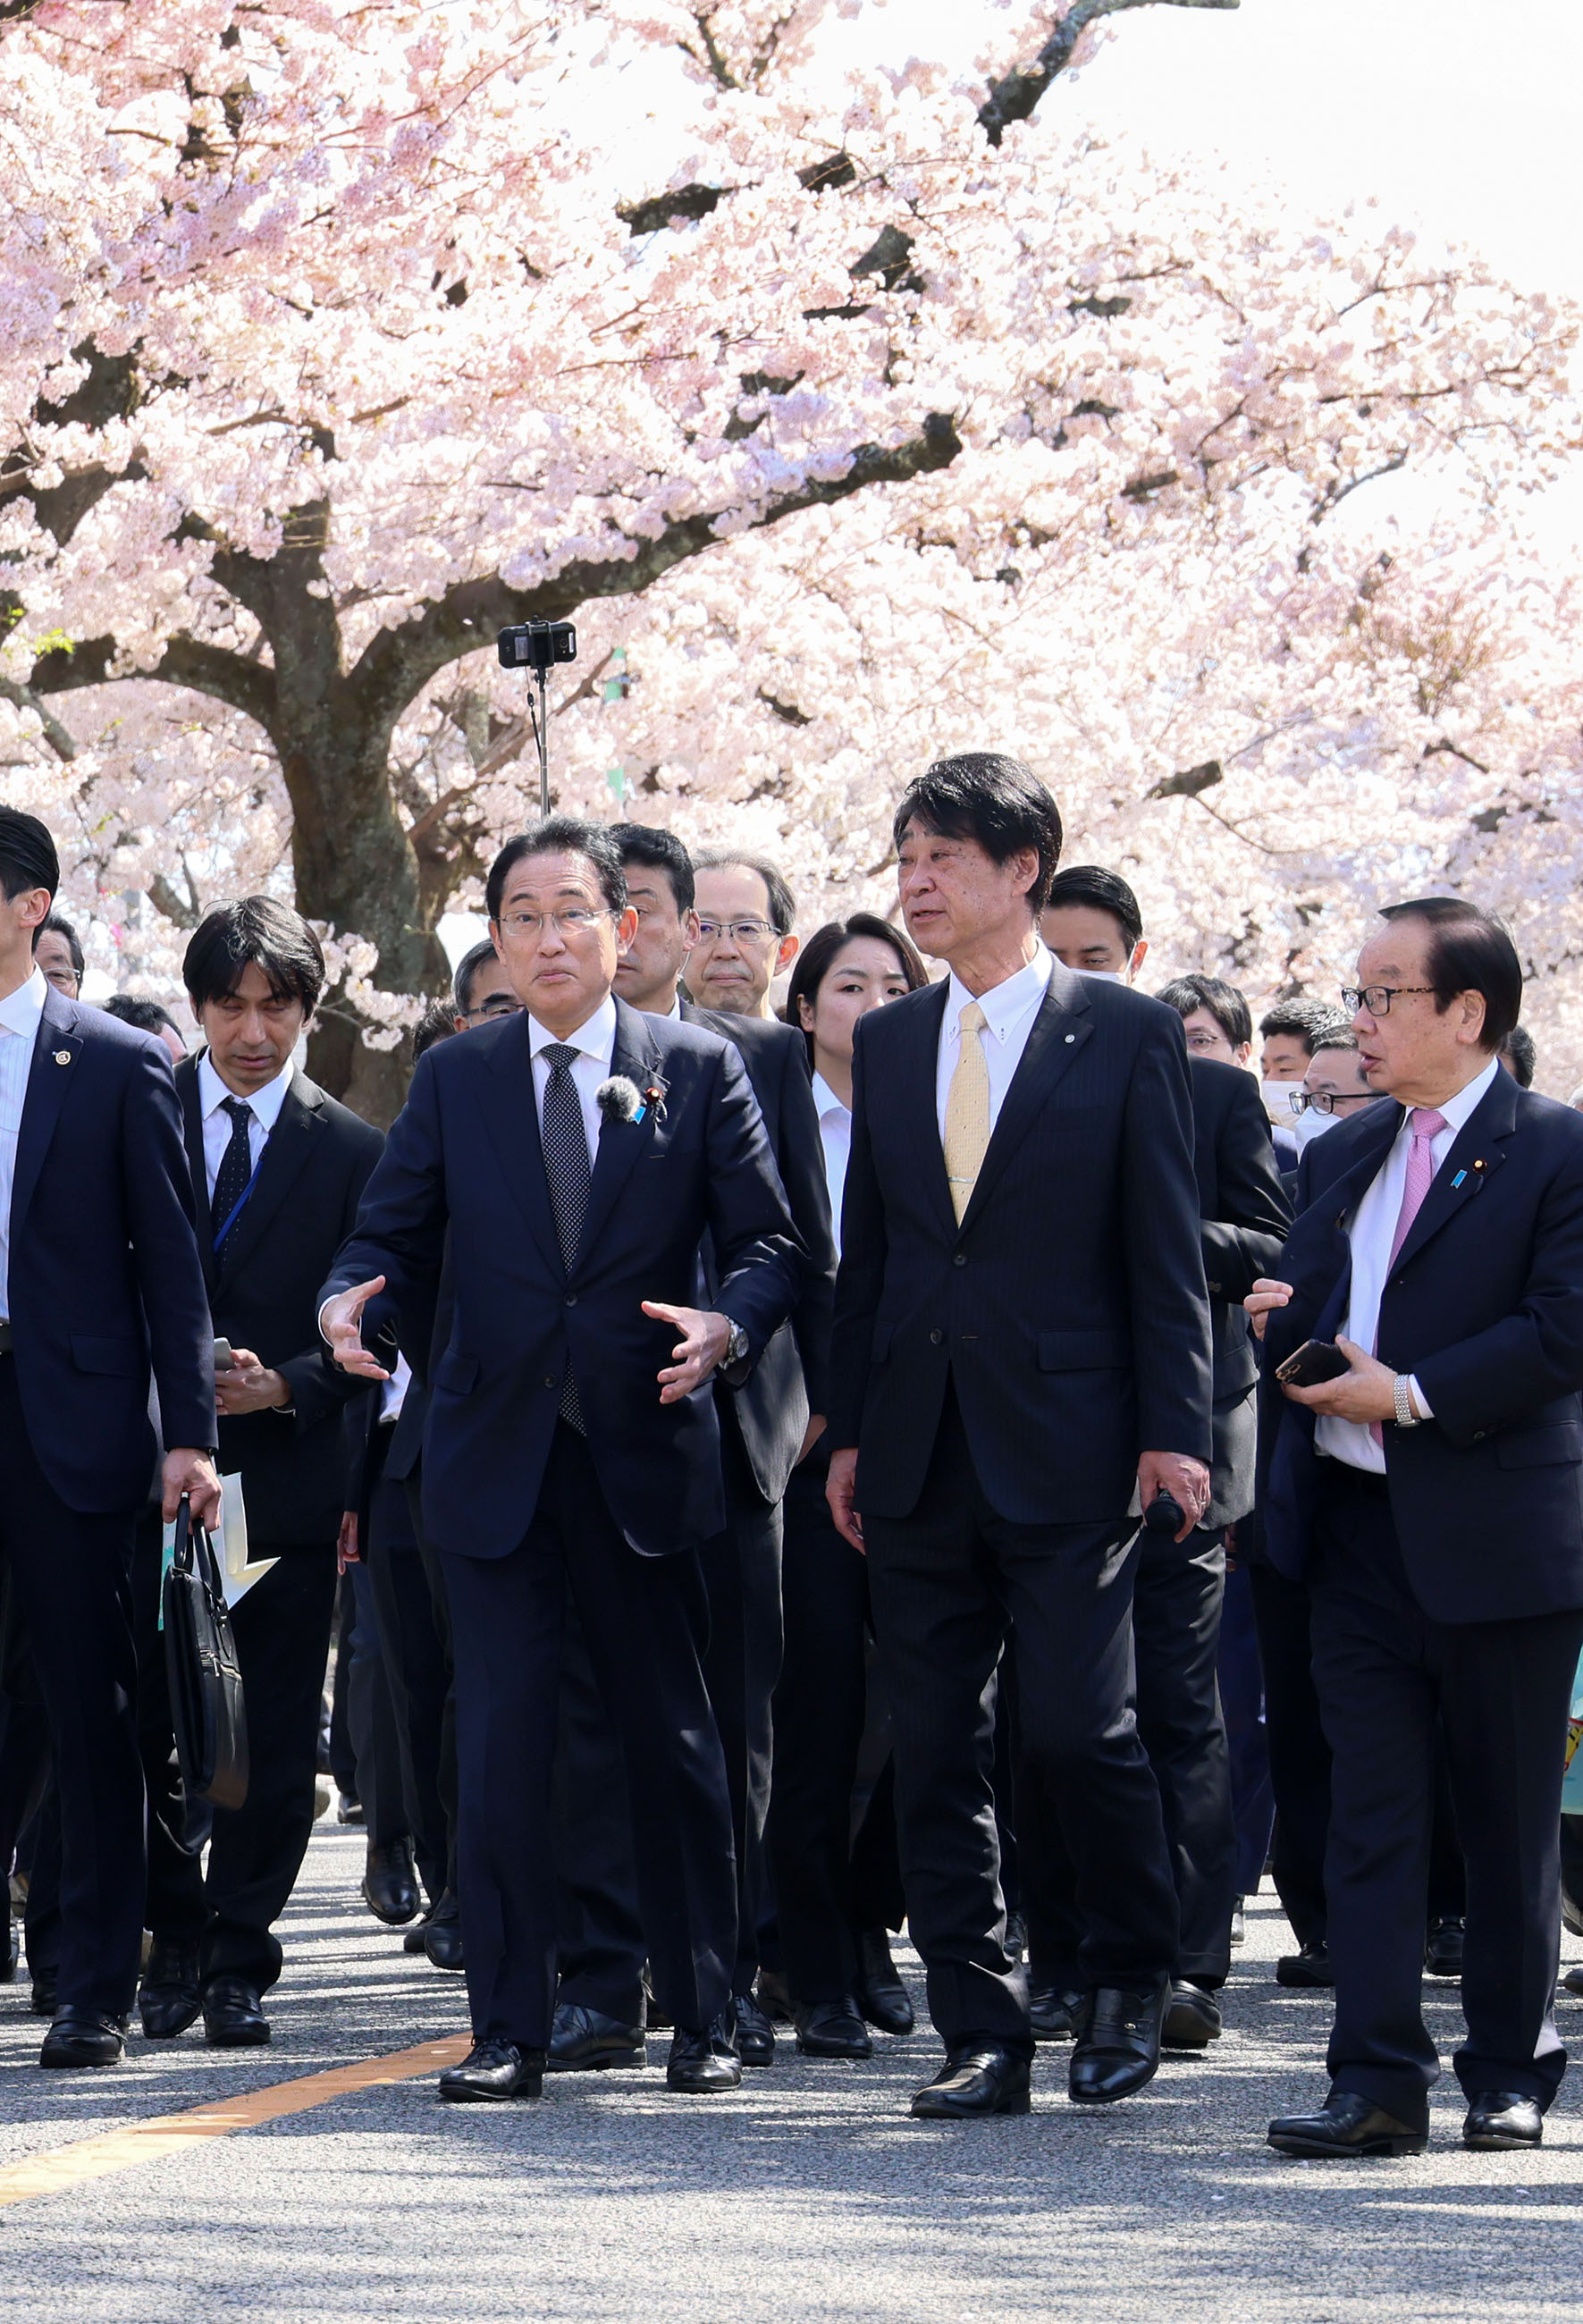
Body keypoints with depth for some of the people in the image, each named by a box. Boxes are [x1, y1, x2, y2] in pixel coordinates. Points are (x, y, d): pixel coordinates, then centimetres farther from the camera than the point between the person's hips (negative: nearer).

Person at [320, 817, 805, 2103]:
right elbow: (394, 1234, 7)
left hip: (645, 1453, -1)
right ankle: (509, 2030, 3)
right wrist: (351, 1301, -15)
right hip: (495, 1458, 1)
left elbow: (771, 1245, 1)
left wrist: (727, 1327, -20)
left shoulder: (700, 1070, 4)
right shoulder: (454, 1078, 9)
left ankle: (703, 2019, 15)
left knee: (675, 1743, 6)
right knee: (500, 1749, -2)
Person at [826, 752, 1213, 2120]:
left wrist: (1174, 1429, -9)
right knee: (937, 1756, 4)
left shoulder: (1127, 1036, -1)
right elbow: (867, 1252, 15)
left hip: (1066, 1444, -5)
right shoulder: (888, 1043, 13)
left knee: (1078, 1725, -9)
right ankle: (984, 2039, 10)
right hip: (921, 1452, 5)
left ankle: (1133, 1978, 15)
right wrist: (849, 1431, 10)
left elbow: (1166, 1248, -3)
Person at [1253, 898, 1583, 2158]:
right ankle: (1379, 2079, -3)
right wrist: (1285, 1325, -3)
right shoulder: (1343, 1156, 16)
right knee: (1371, 1808, -1)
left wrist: (1410, 1392, -16)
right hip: (1358, 1526, 5)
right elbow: (1304, 1313, 20)